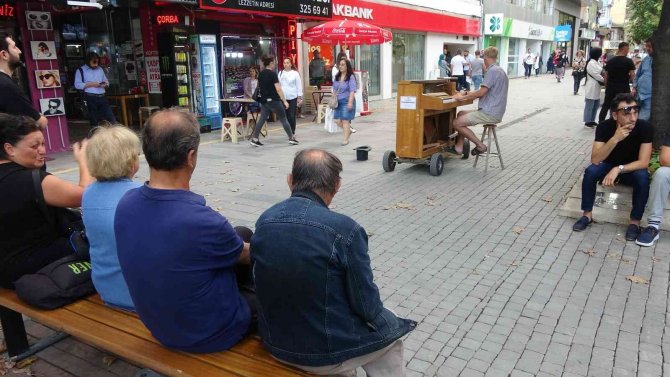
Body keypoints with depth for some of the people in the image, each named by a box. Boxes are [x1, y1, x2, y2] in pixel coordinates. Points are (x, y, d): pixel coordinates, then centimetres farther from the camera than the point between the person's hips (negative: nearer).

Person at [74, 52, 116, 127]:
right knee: (94, 121, 2)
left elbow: (106, 81, 24)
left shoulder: (100, 69, 17)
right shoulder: (81, 70, 2)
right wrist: (90, 84, -14)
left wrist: (105, 84, 0)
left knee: (112, 119, -2)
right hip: (90, 98, -4)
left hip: (102, 97, 4)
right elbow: (77, 84, -5)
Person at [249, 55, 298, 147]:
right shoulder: (272, 74, -13)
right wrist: (284, 101, -16)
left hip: (264, 100, 6)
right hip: (274, 100, -6)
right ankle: (291, 138, 10)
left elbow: (260, 88, 15)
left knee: (261, 119, 6)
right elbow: (278, 89, -17)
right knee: (283, 119, 4)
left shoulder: (260, 74, 8)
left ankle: (254, 139, 0)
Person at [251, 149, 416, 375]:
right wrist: (375, 315, 7)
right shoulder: (345, 230, -24)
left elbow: (274, 282, 5)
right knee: (390, 331, 24)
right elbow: (367, 305, -16)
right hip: (327, 352, -5)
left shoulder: (264, 221, -7)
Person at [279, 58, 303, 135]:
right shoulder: (281, 73, 10)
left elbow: (299, 85, -1)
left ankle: (292, 132, 5)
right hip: (283, 98, 4)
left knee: (292, 116, -5)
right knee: (285, 115, 5)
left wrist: (300, 97, -5)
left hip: (293, 98, -3)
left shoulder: (295, 73, -1)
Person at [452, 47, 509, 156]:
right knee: (461, 114, 19)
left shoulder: (492, 71, -15)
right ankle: (459, 146, 15)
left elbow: (481, 93, -20)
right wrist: (467, 94, 23)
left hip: (490, 113, -11)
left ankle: (480, 146, -6)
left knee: (457, 123, -12)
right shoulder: (500, 70, 17)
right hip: (495, 111, 11)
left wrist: (462, 97, -7)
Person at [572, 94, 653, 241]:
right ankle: (587, 214, -14)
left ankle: (635, 221, -17)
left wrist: (618, 169, -40)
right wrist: (615, 139, -41)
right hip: (609, 167, 1)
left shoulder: (645, 128, -23)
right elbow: (595, 160, -30)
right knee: (590, 171, -29)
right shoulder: (604, 127, -22)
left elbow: (643, 162, -26)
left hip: (633, 169, -1)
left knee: (643, 177, -33)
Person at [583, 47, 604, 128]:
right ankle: (587, 121, 3)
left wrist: (603, 79, 3)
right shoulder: (591, 63, -15)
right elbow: (596, 75, -18)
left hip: (596, 87, 10)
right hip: (591, 87, -10)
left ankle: (592, 120, 22)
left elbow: (600, 72, 18)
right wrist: (604, 80, -7)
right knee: (589, 105, -3)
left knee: (596, 105, 13)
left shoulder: (596, 62, 15)